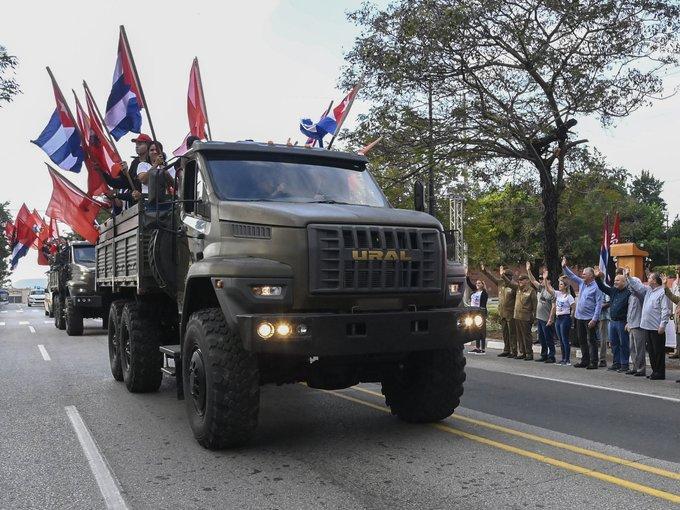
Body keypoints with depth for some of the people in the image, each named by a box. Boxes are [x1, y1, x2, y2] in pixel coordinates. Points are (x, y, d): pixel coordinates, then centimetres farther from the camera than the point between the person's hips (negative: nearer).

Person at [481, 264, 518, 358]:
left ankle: (514, 352, 1)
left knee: (512, 333, -4)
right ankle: (506, 350, 23)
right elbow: (492, 277, 18)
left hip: (510, 313, -7)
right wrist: (484, 270, 16)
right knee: (505, 333, 14)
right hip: (502, 313, 7)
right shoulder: (500, 282, 10)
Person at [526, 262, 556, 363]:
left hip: (547, 320, -8)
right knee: (541, 338, 14)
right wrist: (528, 271, 7)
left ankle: (551, 357, 5)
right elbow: (533, 281, 14)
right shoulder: (541, 289, 9)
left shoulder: (552, 292, -14)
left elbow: (553, 306, -18)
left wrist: (550, 319, -21)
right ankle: (544, 355, 23)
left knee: (549, 339, -2)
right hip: (539, 318, 8)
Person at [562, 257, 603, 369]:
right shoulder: (581, 283, 9)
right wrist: (564, 267, 1)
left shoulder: (596, 287, -12)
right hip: (580, 317, 8)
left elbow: (598, 304, -15)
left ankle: (593, 362, 3)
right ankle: (584, 361, 22)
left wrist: (594, 319, -20)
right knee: (582, 340, 13)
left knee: (591, 340, -2)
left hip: (590, 318, -8)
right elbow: (571, 276, 17)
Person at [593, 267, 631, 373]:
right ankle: (616, 363, 21)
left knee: (623, 344, -1)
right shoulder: (613, 291, 13)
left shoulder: (628, 292, -11)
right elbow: (603, 287, 23)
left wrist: (628, 322, -21)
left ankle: (624, 365, 5)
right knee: (614, 343, 12)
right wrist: (597, 278, 10)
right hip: (612, 321, 8)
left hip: (622, 322, -8)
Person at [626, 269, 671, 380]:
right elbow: (637, 287, 24)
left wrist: (662, 325, -19)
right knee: (650, 350, 13)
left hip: (657, 328, -9)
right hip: (647, 326, 9)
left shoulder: (662, 292, -12)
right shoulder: (648, 290, 13)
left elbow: (666, 310, -15)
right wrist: (628, 277, 19)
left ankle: (660, 373, 4)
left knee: (658, 351, -2)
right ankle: (654, 371, 21)